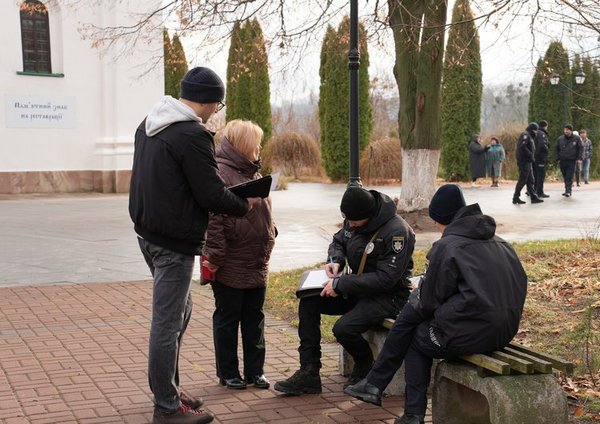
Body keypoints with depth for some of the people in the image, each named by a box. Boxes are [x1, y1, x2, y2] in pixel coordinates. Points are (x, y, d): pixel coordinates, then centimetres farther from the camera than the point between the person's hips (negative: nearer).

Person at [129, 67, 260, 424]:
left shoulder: (150, 123, 11)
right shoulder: (193, 135, -18)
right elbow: (212, 194, -19)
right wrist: (245, 205, 0)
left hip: (149, 231, 10)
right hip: (175, 240, -10)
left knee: (180, 311, 21)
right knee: (168, 322, -2)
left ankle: (170, 388, 30)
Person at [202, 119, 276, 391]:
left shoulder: (253, 173, 14)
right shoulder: (219, 172, -15)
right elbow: (212, 219, -20)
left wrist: (268, 243, 18)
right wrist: (215, 257, -21)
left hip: (257, 265, 8)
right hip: (230, 267, -8)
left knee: (254, 318, 15)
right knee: (227, 319, 6)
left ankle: (255, 370, 25)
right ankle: (228, 373, 18)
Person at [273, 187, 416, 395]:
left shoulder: (397, 232, -24)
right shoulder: (353, 221, 0)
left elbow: (386, 279, -27)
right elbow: (338, 241, 20)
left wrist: (340, 284, -26)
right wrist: (335, 260, -5)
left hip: (390, 295, -8)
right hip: (358, 288, 8)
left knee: (344, 329, -29)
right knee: (308, 302, -5)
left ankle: (365, 366, 5)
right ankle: (308, 374, -3)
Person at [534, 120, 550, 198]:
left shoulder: (535, 133, 15)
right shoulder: (541, 134, -13)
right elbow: (542, 145, -26)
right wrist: (547, 150, -9)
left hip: (534, 158, 9)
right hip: (540, 157, -9)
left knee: (536, 175, 15)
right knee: (541, 175, -6)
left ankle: (535, 191, 21)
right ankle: (540, 193, -5)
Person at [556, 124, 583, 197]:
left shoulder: (576, 138, 1)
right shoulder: (560, 139, 7)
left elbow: (580, 148, 5)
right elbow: (557, 149, 15)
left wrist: (579, 158, -4)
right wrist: (558, 158, 7)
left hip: (572, 161, -3)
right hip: (562, 161, 3)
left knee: (569, 177, -11)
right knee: (565, 177, 9)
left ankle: (568, 191, -13)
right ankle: (568, 190, 19)